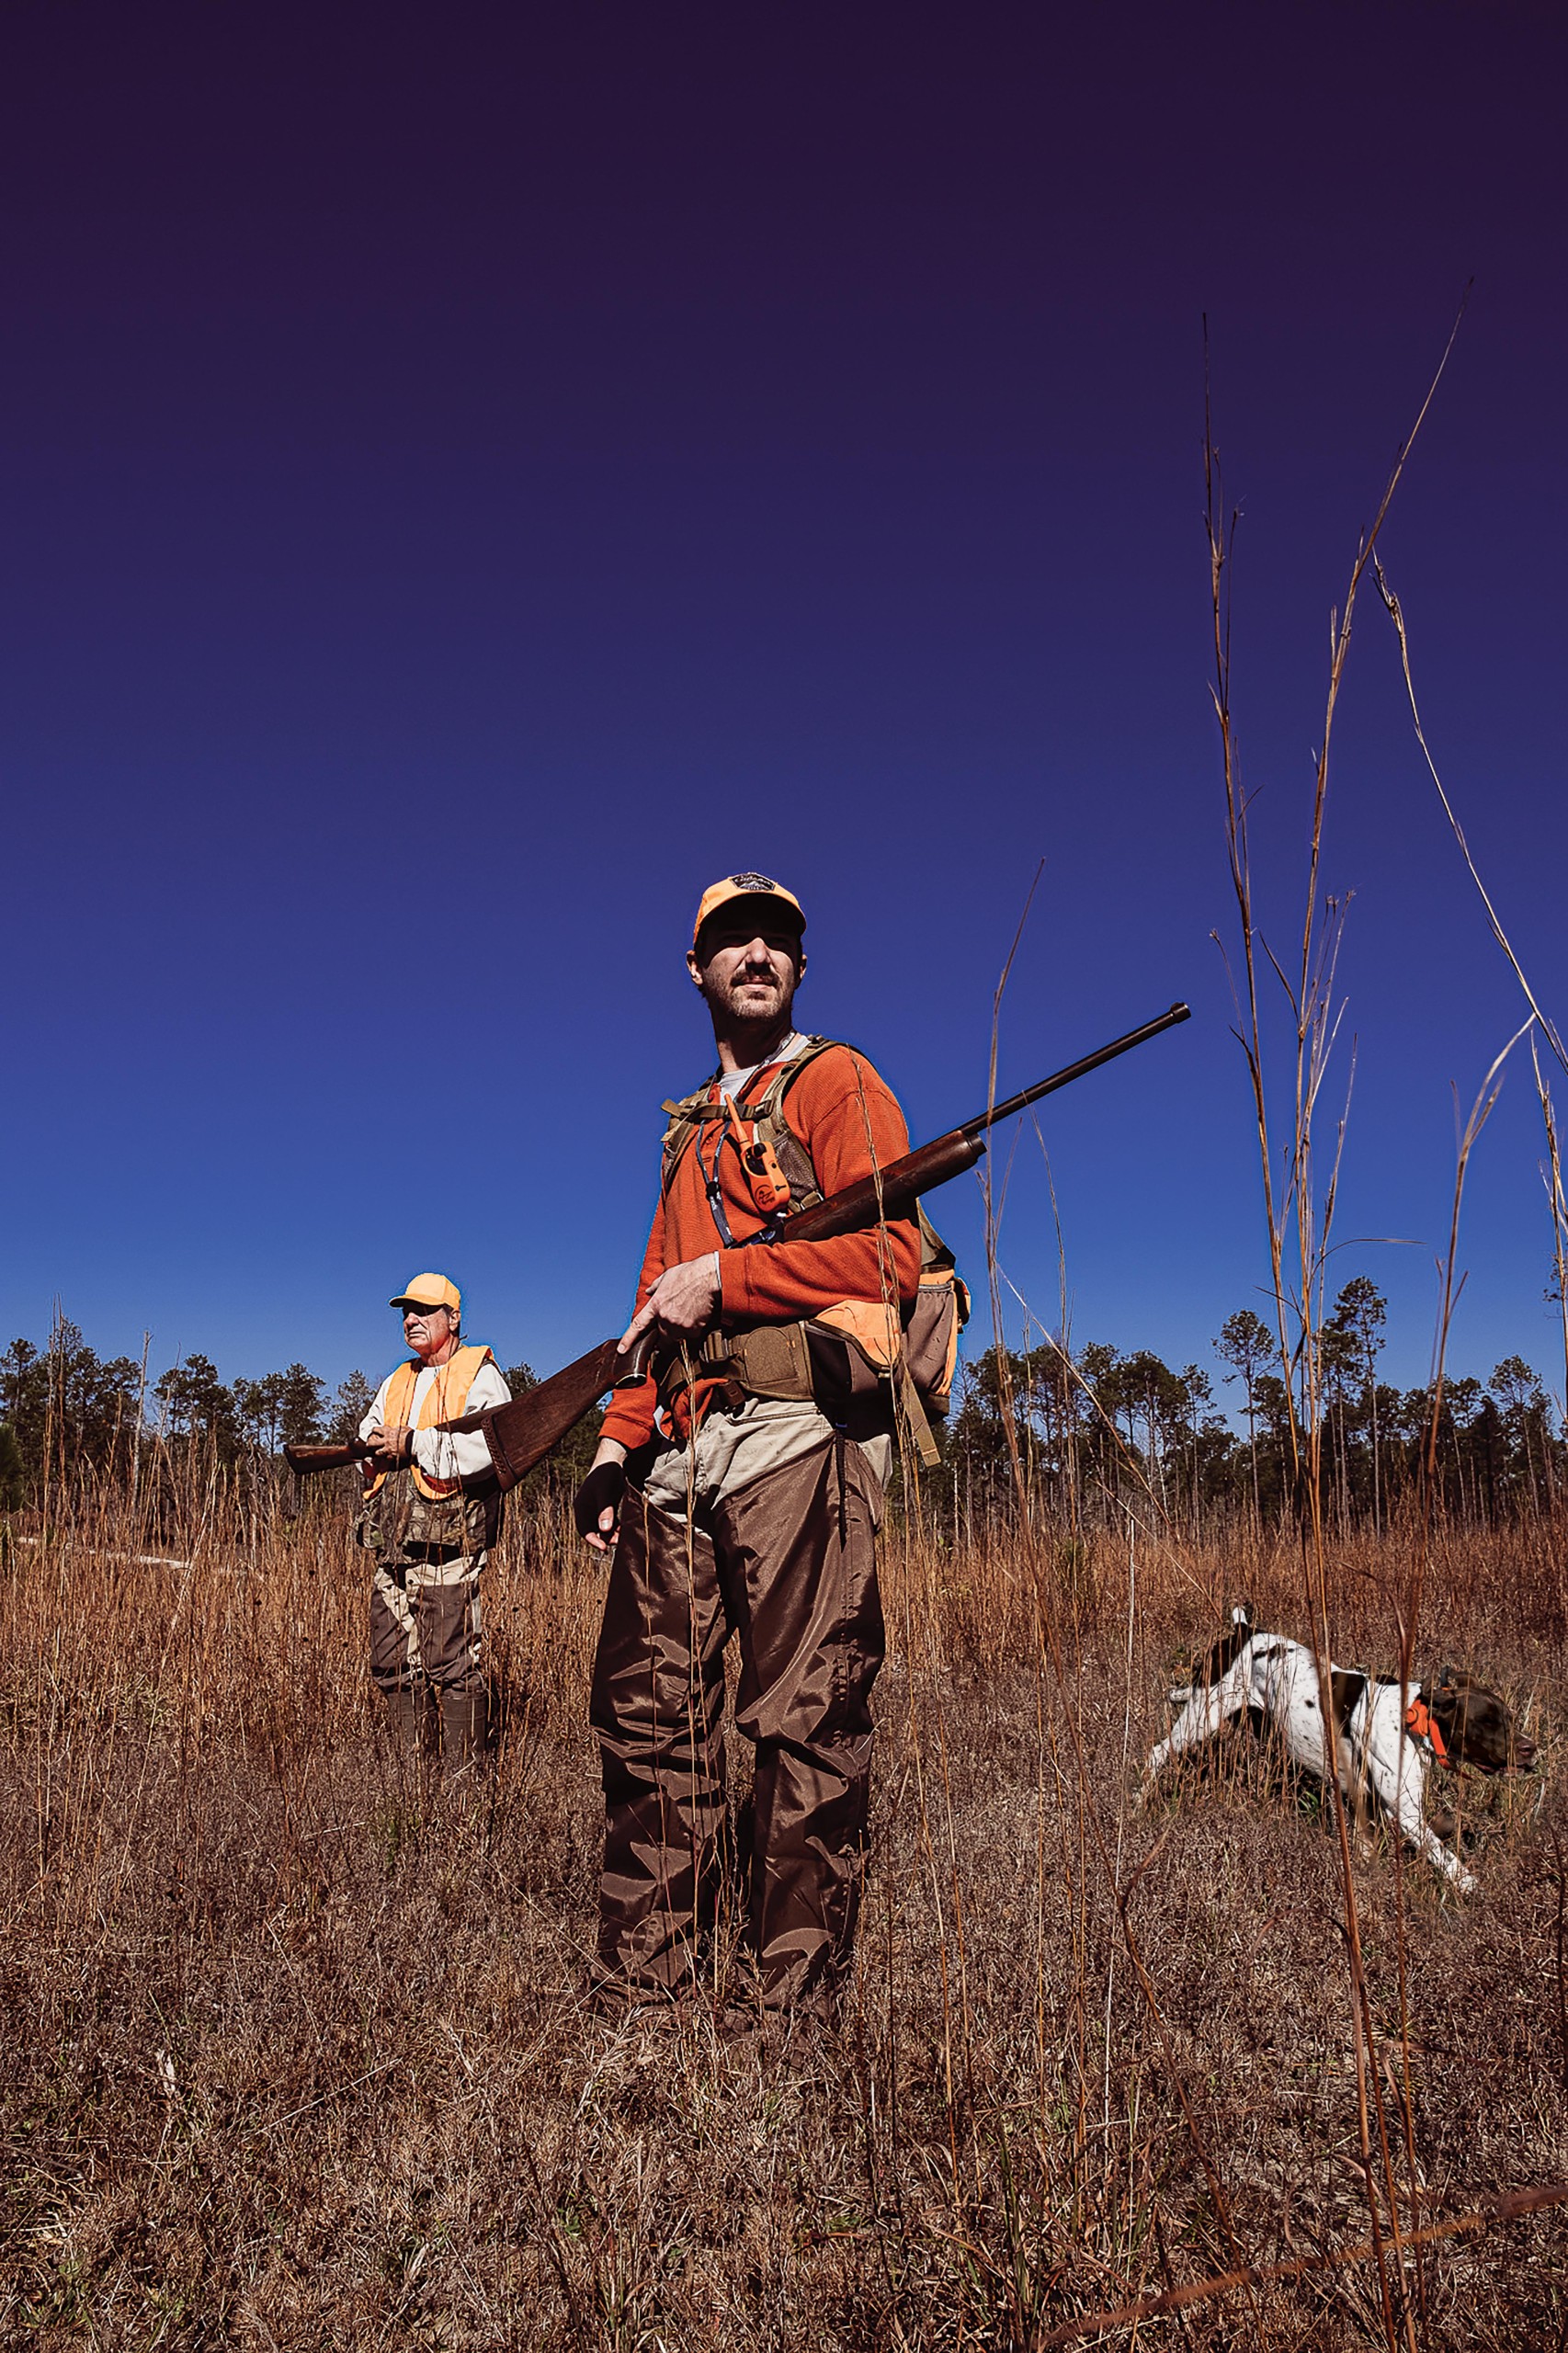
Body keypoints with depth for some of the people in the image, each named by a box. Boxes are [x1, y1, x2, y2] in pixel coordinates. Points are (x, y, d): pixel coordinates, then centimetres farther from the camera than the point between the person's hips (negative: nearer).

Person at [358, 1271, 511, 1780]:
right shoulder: (395, 1383, 24)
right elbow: (366, 1441, 23)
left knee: (453, 1662, -7)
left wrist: (412, 1443, -15)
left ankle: (461, 1780, 0)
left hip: (447, 1541, -7)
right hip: (391, 1544, 8)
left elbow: (488, 1447, -18)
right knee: (393, 1663, 11)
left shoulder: (479, 1376, -2)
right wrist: (374, 1447, -1)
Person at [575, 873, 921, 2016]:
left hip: (794, 1438, -7)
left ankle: (797, 2007, 8)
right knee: (649, 1714, 9)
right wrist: (619, 1436, 15)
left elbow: (891, 1257, -10)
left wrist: (725, 1275, -11)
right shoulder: (693, 1125, 26)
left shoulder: (835, 1084, 4)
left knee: (805, 1729, -3)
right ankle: (638, 1994, 21)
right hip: (679, 1452, 8)